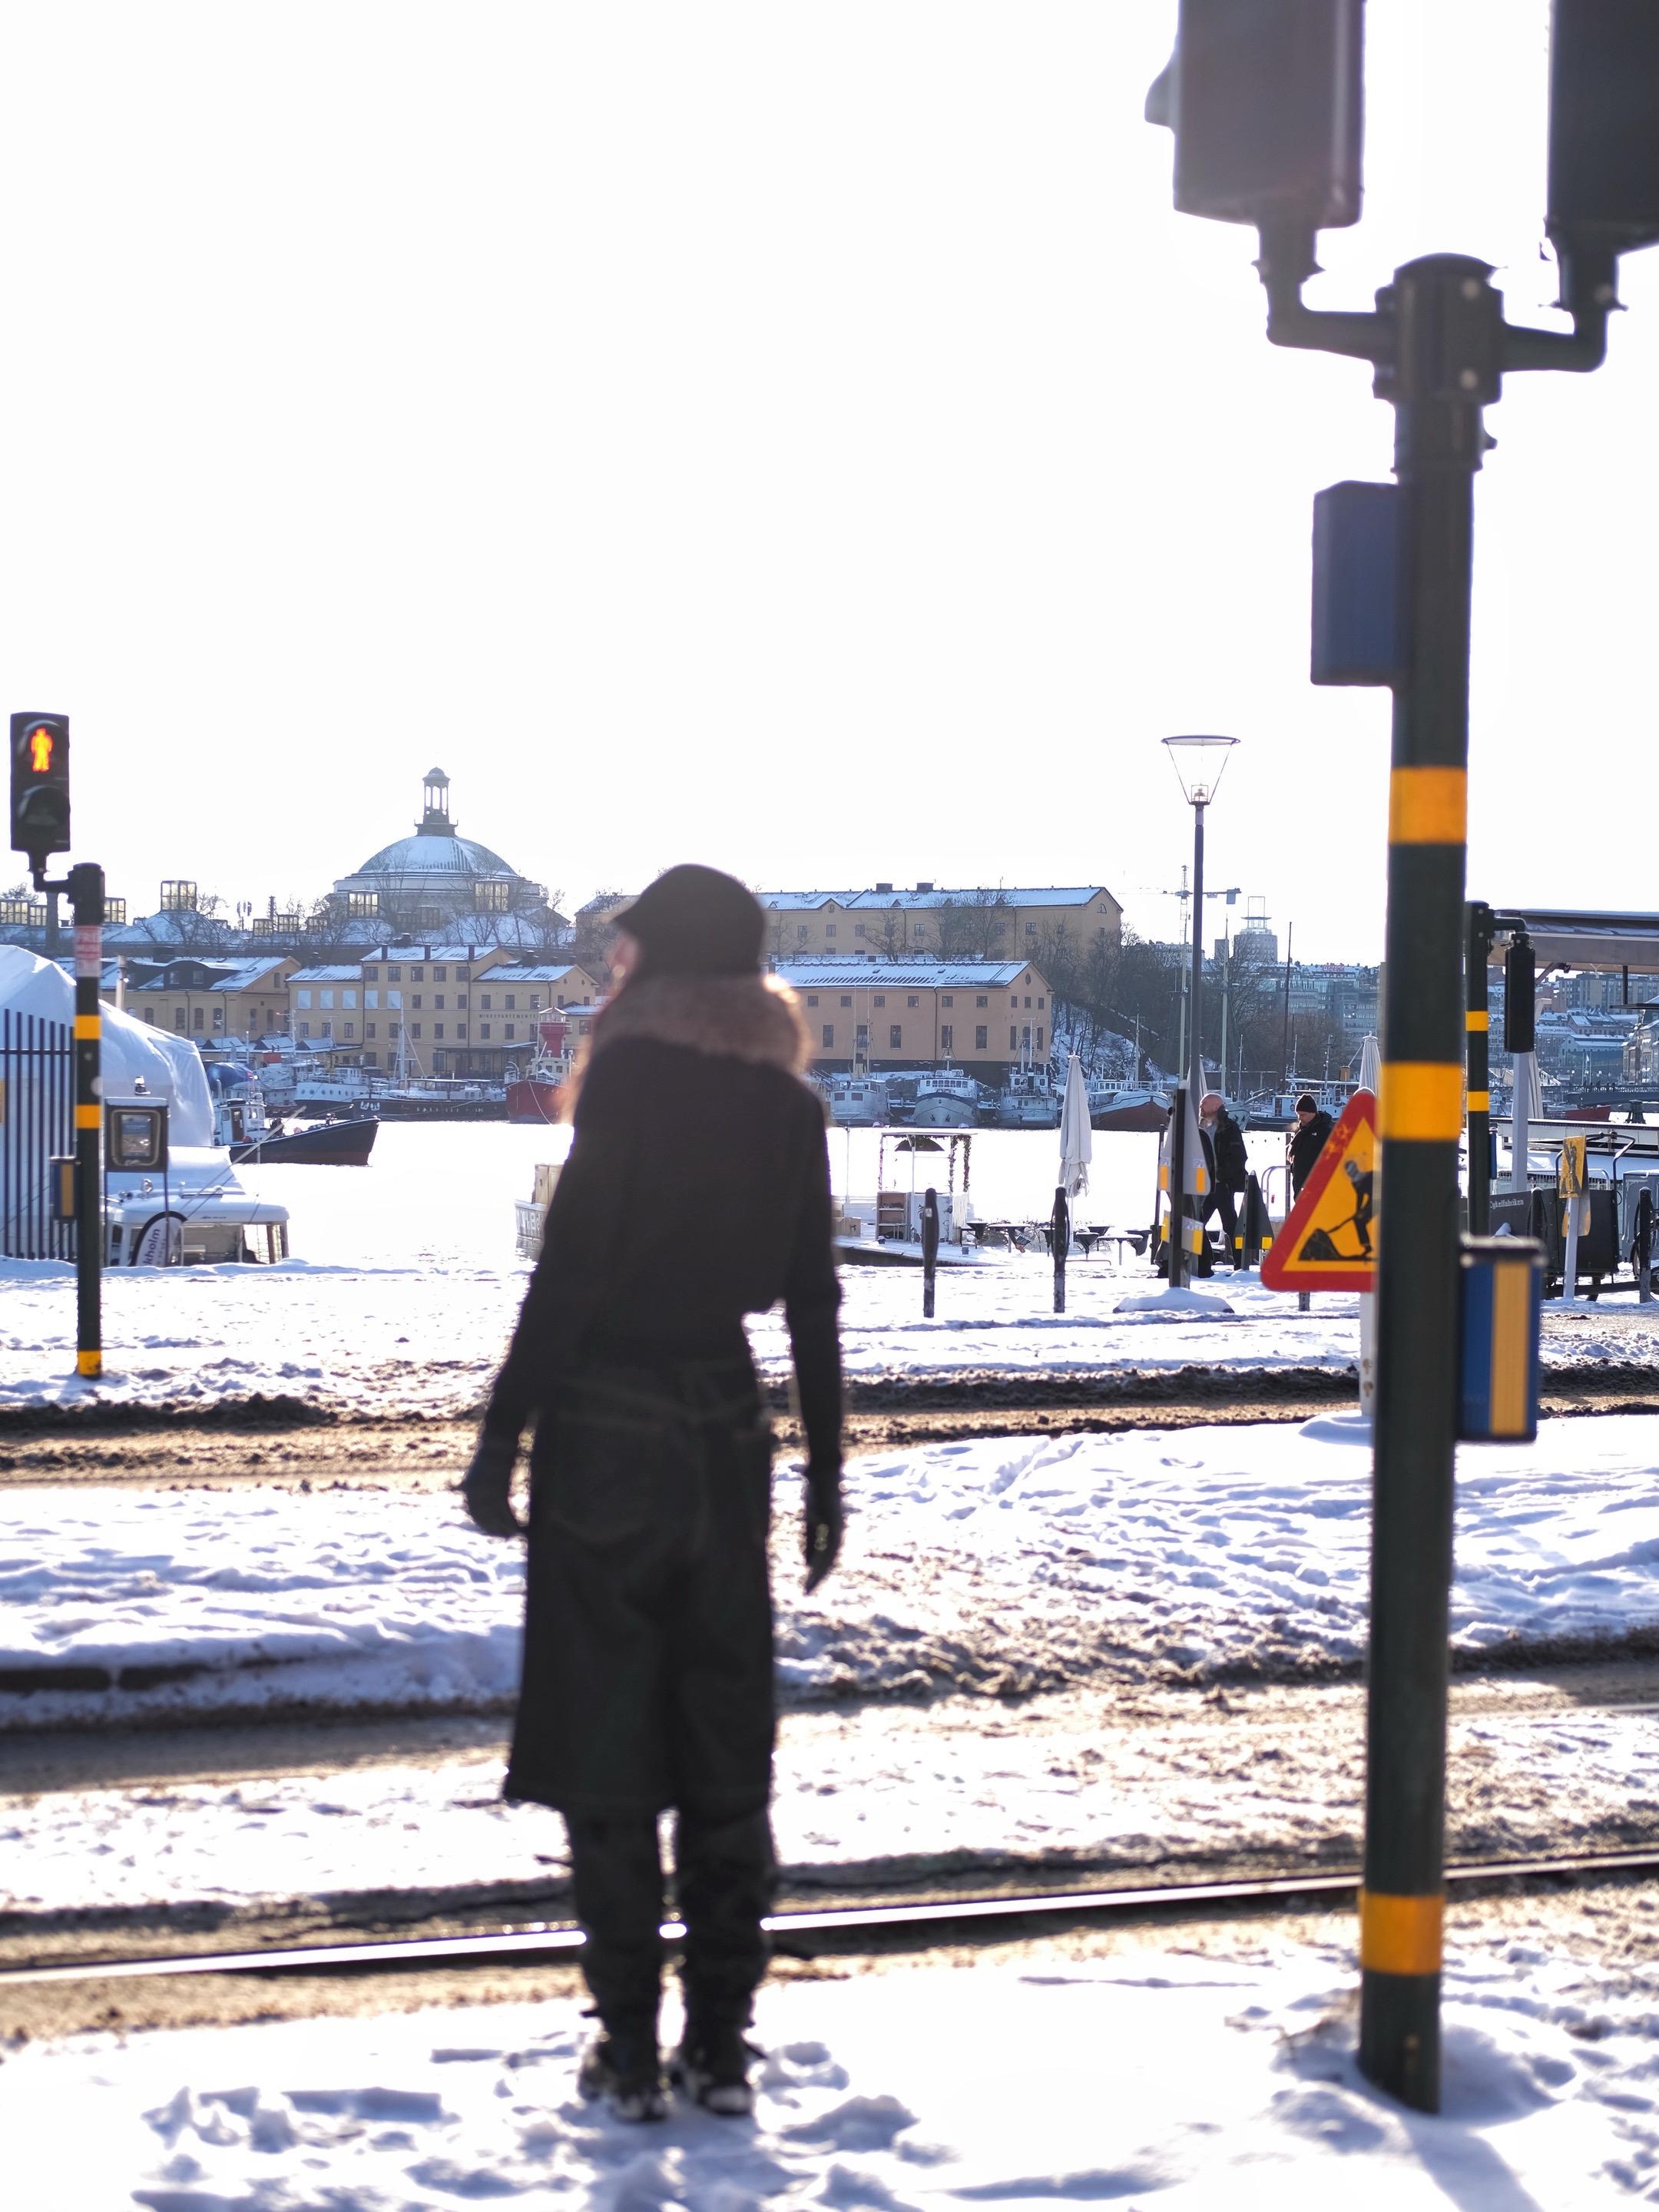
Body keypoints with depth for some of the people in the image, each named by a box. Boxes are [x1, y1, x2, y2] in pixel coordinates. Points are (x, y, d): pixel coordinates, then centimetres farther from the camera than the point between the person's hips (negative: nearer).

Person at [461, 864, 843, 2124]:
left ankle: (631, 2046, 6)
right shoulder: (789, 1103, 6)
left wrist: (503, 1437, -10)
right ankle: (722, 2042, 14)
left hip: (607, 1427, -5)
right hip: (728, 1429, 5)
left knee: (607, 1741, 3)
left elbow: (569, 1269, -13)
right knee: (724, 1744, 11)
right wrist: (825, 1473, 14)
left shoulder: (632, 1075, -9)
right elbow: (812, 1303, 8)